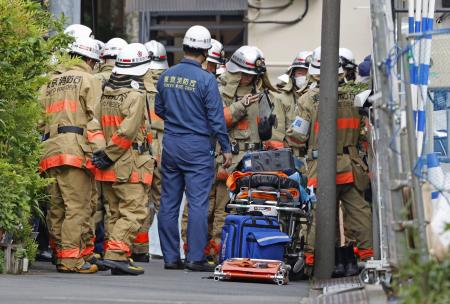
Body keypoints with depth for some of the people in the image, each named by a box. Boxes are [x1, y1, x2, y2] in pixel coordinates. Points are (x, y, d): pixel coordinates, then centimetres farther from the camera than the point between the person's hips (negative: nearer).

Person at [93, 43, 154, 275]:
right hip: (129, 164, -8)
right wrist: (108, 156, -12)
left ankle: (115, 258, 12)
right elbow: (127, 132, -18)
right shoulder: (135, 95, -12)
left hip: (108, 167, 8)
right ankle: (116, 254, -17)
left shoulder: (105, 92, 11)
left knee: (115, 212, 13)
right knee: (134, 211, -7)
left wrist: (103, 153, 8)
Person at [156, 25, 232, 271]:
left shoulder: (167, 76, 3)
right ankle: (195, 258, -4)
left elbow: (159, 109, 13)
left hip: (170, 145, 5)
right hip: (197, 148, -5)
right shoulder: (206, 80, -12)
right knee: (198, 203, -2)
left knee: (169, 202, 9)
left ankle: (170, 257, 12)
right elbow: (216, 118, -11)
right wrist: (226, 148, -3)